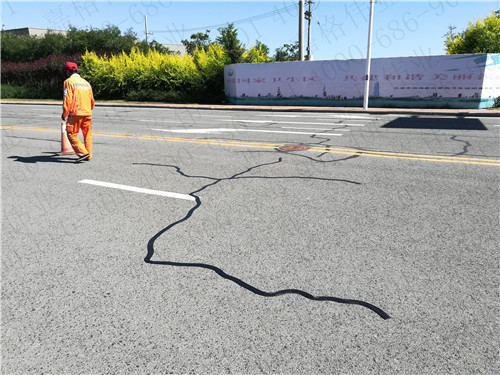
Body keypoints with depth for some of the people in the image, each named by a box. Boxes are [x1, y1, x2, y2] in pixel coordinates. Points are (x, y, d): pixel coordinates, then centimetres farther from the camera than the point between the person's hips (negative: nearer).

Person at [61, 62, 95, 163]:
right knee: (87, 134, 13)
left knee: (72, 134, -1)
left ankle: (83, 153, -13)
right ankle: (88, 156, 15)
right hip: (87, 113, 6)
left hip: (75, 113, -6)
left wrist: (64, 113, -6)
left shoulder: (69, 81, -1)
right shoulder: (86, 82, 18)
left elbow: (68, 99, -11)